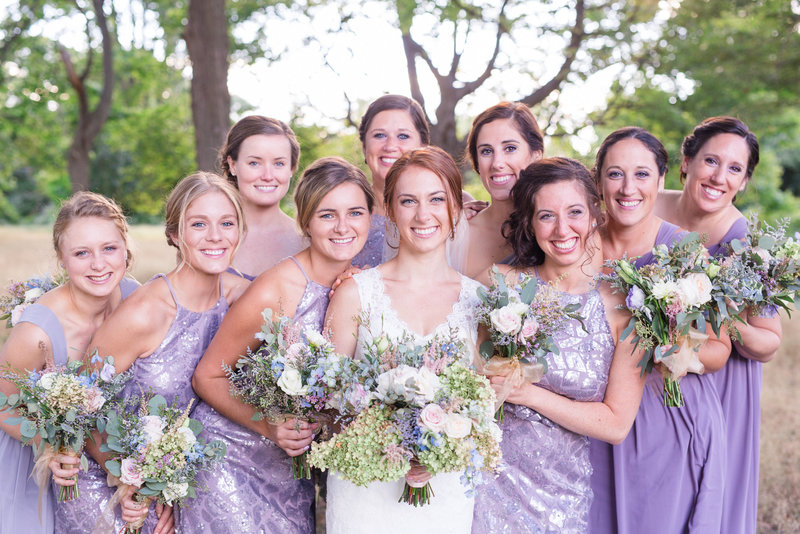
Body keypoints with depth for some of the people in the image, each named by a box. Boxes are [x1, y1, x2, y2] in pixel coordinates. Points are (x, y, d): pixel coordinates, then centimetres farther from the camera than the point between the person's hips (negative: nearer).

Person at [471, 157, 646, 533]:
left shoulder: (623, 306, -8)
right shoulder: (503, 283, -4)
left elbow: (616, 425, -10)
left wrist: (529, 393, -16)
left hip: (561, 489, -1)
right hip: (489, 472, 1)